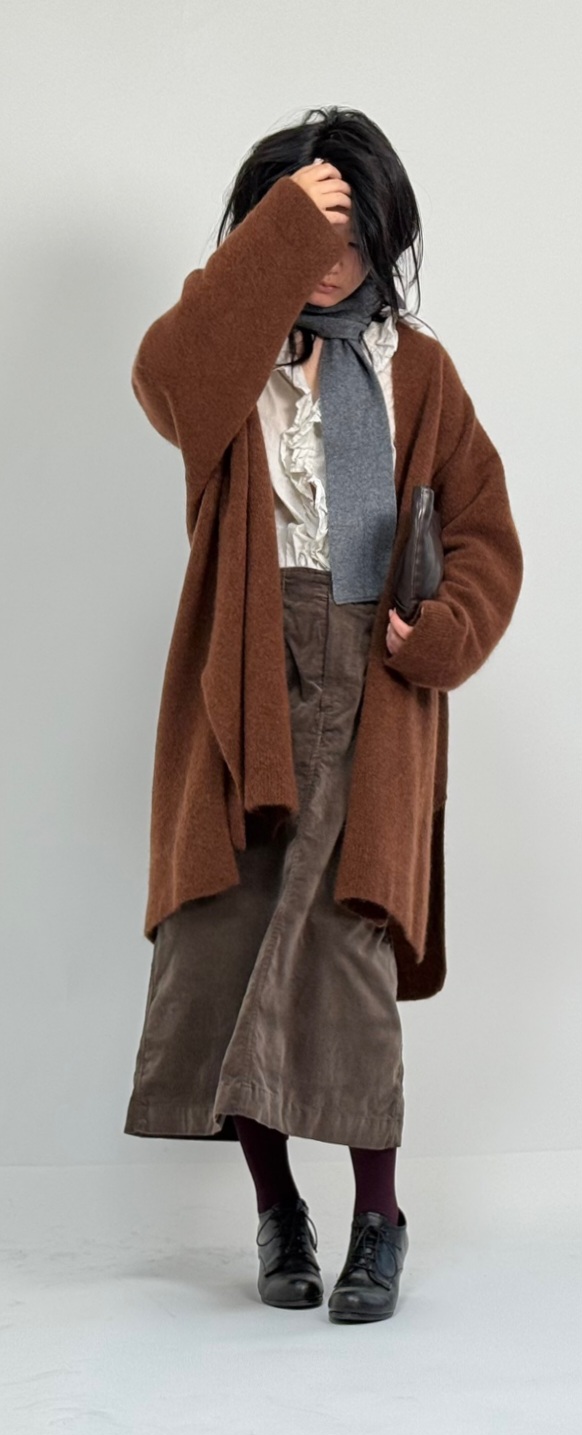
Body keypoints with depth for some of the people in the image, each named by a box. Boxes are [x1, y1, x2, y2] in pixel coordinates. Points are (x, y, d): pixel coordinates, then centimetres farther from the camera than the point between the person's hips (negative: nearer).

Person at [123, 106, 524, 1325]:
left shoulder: (415, 368, 11)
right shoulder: (233, 354, 7)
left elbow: (484, 528, 8)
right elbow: (168, 381, -19)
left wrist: (447, 631, -11)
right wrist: (279, 232, -17)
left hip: (370, 689, 0)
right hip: (244, 683, 1)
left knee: (344, 941, -10)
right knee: (229, 940, -3)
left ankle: (379, 1216, 5)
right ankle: (277, 1209, 14)